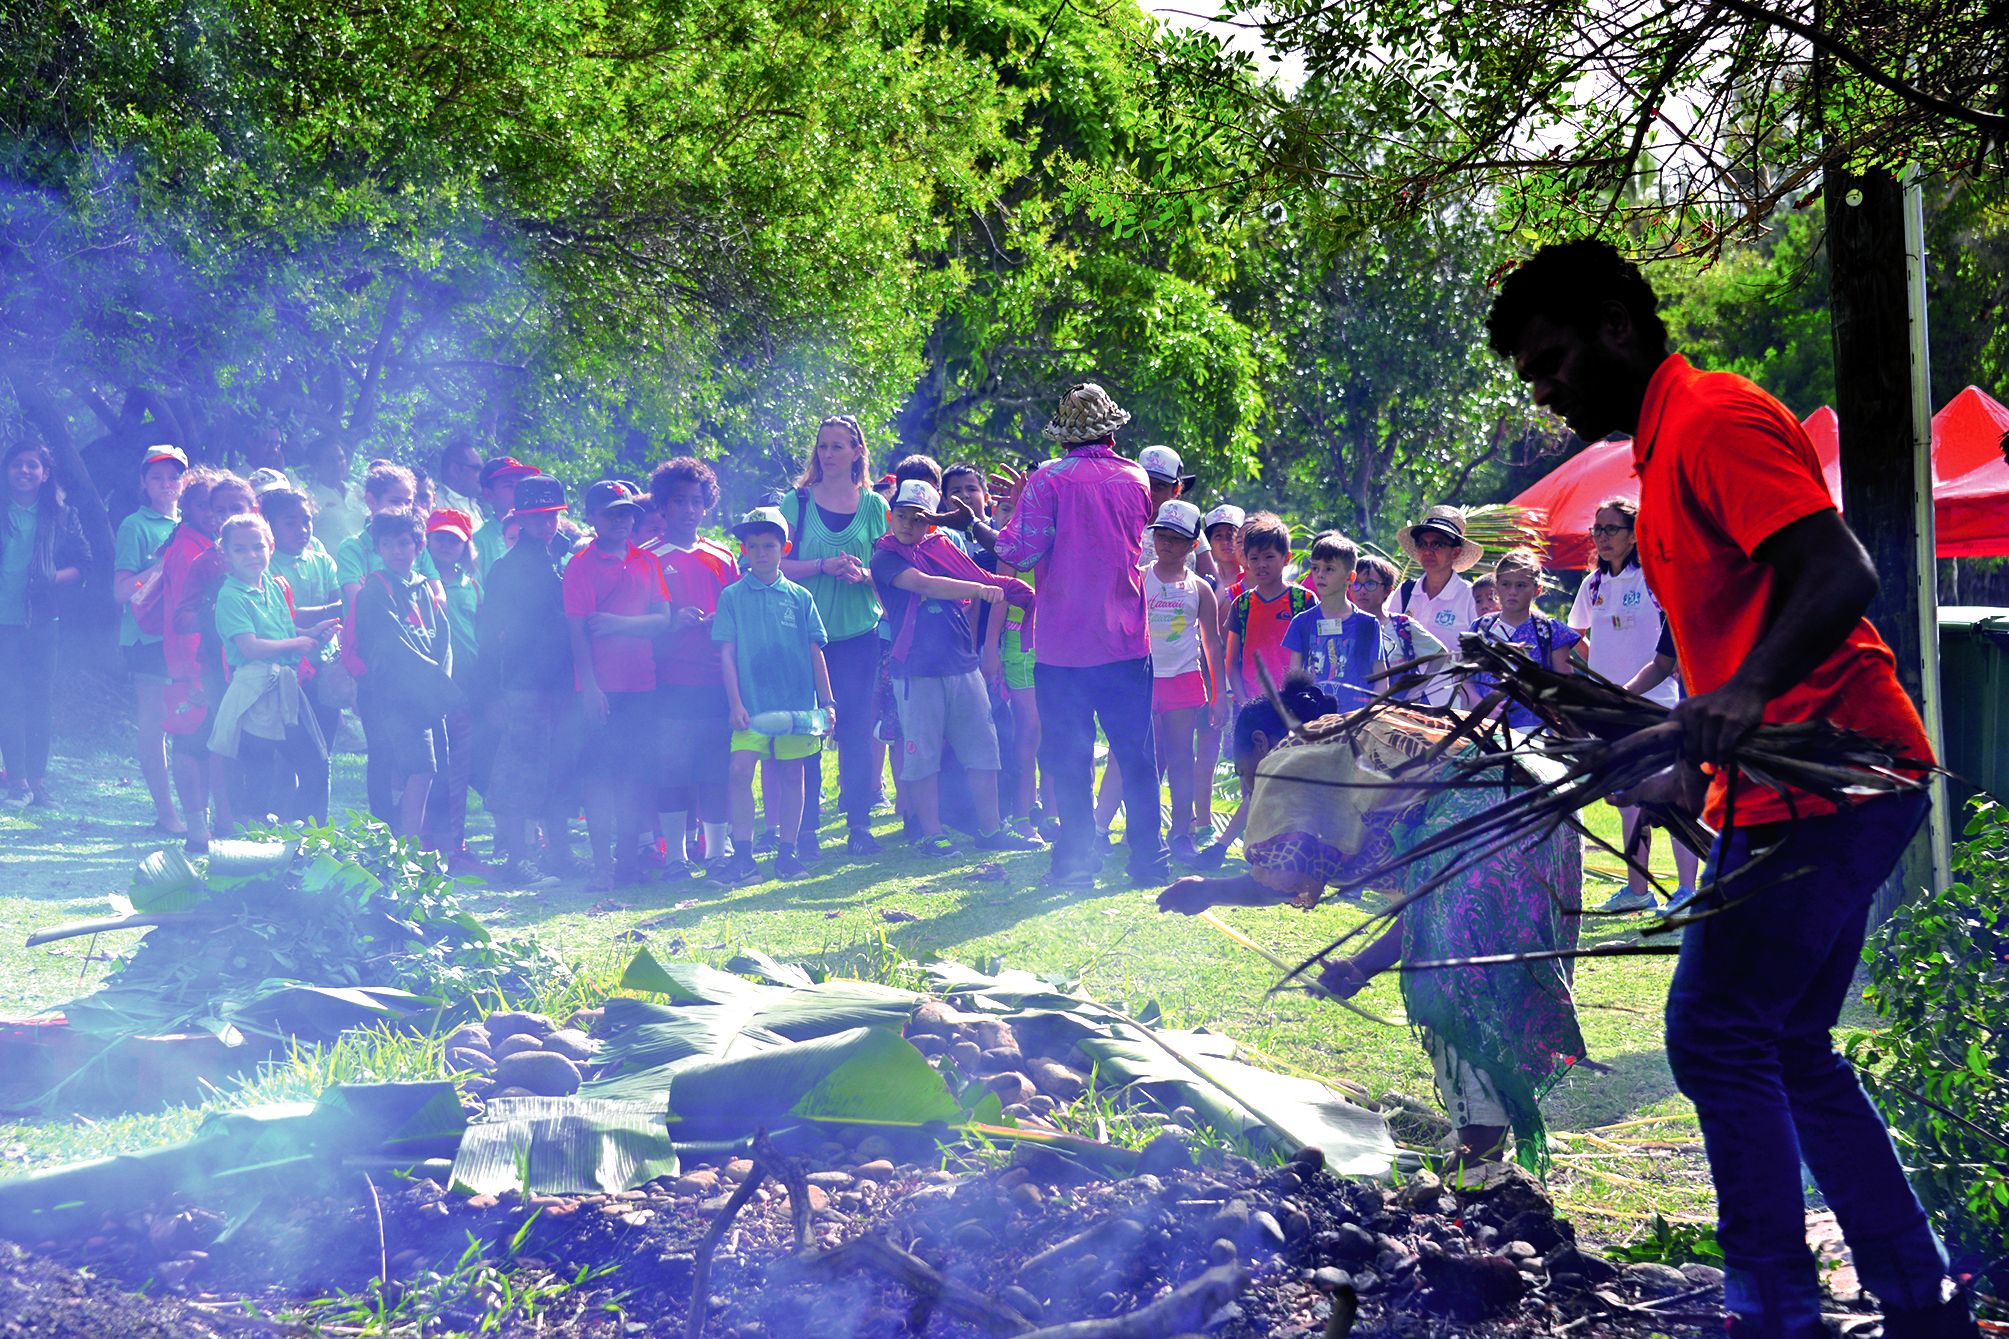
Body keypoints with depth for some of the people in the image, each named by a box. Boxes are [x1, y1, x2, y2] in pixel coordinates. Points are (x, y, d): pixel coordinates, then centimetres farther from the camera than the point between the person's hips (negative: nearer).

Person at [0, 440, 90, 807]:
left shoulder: (61, 516, 9)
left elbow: (84, 565, 7)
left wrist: (54, 579, -10)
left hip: (41, 621, 1)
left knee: (41, 700, 2)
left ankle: (37, 779, 8)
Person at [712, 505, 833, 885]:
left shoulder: (800, 597, 7)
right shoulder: (732, 597, 3)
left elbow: (815, 651, 9)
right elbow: (726, 652, 1)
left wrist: (827, 701, 5)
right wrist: (735, 702, -7)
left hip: (796, 703, 2)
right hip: (752, 703, -2)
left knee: (791, 773, 6)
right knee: (740, 771, -12)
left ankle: (786, 852, 16)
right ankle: (742, 856, -6)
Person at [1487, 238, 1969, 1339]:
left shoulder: (1715, 420, -12)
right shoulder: (1668, 445, 20)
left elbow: (1838, 577, -24)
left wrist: (1745, 694, -39)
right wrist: (1694, 767, 23)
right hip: (1788, 784, 11)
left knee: (1714, 1031, -10)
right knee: (1791, 1053, 13)